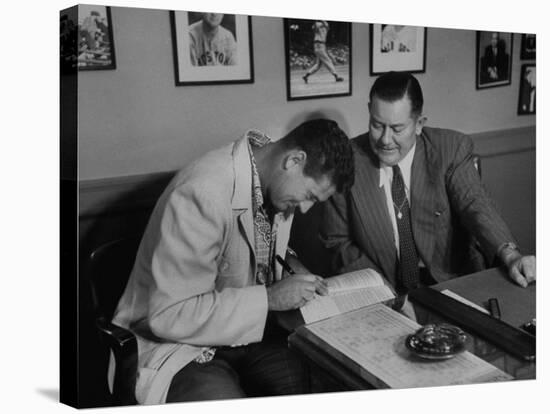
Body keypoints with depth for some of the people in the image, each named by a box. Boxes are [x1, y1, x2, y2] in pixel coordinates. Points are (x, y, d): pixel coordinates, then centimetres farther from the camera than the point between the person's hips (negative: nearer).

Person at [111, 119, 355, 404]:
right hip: (178, 344, -6)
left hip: (246, 328, 6)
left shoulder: (276, 181, -2)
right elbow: (169, 316, -27)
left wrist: (288, 266, -2)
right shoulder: (202, 194, -28)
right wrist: (269, 298, -26)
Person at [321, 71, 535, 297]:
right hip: (381, 296, 0)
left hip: (447, 285, 1)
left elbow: (475, 206, -14)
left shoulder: (451, 149, -3)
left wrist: (510, 256, -32)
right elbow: (338, 240, 0)